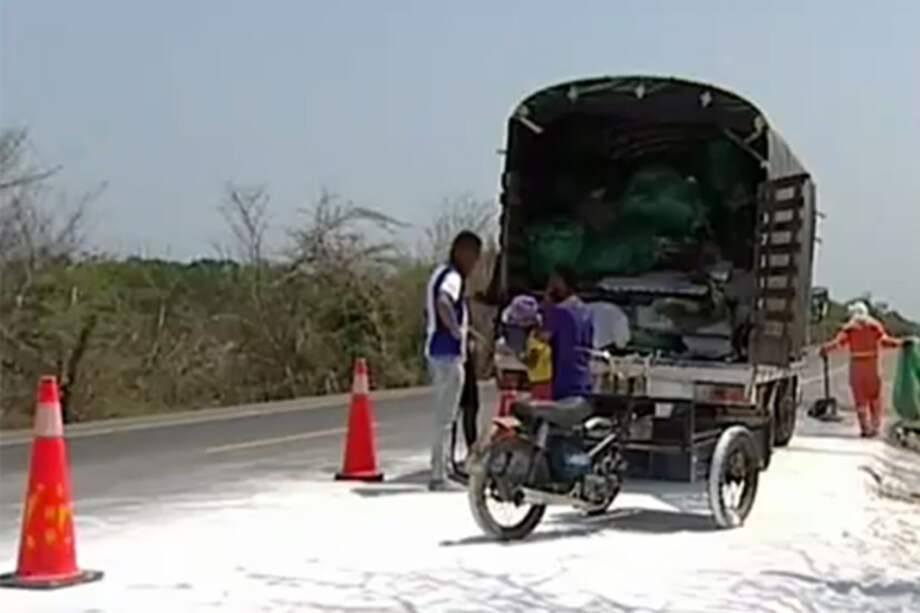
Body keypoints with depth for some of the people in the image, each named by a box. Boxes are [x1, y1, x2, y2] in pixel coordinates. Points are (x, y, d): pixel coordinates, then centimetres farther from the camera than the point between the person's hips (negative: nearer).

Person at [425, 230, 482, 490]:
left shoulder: (440, 273, 16)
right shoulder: (453, 277, -14)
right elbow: (443, 303, -35)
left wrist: (461, 326, 22)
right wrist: (456, 330, -24)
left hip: (436, 350, 10)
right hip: (449, 353, -10)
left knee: (443, 415, 17)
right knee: (446, 417, -6)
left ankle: (441, 470, 25)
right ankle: (438, 474, -4)